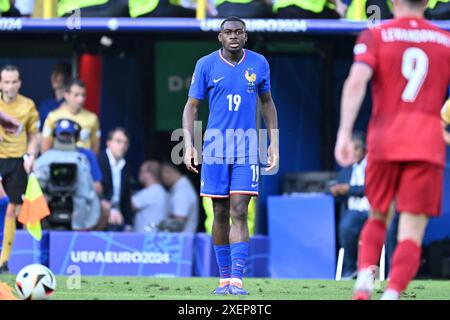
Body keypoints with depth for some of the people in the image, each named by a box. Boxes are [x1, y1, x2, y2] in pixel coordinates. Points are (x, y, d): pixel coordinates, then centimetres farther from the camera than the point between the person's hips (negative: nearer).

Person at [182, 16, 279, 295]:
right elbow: (192, 106, 4)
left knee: (239, 212, -11)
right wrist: (189, 145, -7)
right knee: (221, 214, 6)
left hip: (247, 149, 0)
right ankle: (224, 278, 18)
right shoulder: (206, 65, 0)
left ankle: (237, 279, -15)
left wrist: (274, 144, 9)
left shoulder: (259, 64, 3)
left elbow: (268, 104, 14)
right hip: (215, 147, 0)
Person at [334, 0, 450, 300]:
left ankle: (365, 276, -5)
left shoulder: (375, 36, 5)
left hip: (383, 143, 1)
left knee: (377, 218, 19)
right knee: (412, 232, -3)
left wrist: (344, 133, -15)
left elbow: (356, 81, -10)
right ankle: (392, 294, -22)